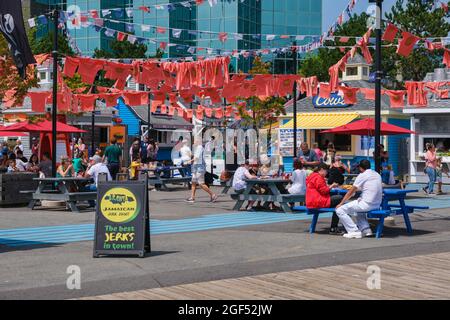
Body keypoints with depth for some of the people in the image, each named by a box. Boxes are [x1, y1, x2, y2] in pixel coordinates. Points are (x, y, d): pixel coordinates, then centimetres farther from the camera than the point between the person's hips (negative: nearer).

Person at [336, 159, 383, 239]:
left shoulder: (362, 175, -6)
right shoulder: (377, 175, 14)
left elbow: (351, 192, -3)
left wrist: (341, 203, 6)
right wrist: (357, 189, 42)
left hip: (367, 204, -8)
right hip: (377, 204, 8)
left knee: (340, 210, -5)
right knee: (357, 208, 37)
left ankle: (354, 232, -8)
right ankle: (366, 229, 22)